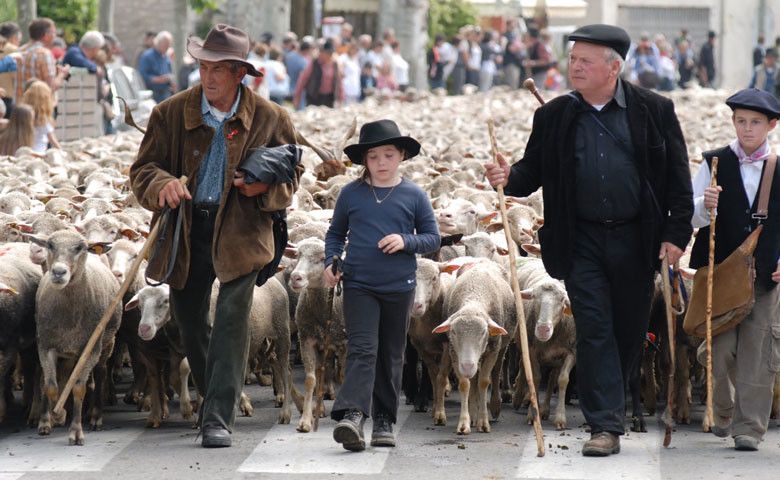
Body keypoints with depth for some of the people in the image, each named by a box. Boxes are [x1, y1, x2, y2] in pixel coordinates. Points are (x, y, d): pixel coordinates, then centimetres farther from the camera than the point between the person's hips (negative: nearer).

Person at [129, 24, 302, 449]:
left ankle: (218, 418, -13)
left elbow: (292, 174, 9)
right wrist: (163, 185, -23)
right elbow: (142, 169, 0)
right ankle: (211, 396, 36)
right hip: (185, 231, 2)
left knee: (232, 319, -14)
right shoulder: (171, 113, -1)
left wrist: (264, 188, -13)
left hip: (239, 233, -2)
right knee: (188, 320, 12)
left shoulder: (269, 118, -1)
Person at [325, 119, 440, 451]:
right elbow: (335, 233, 14)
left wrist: (406, 241, -14)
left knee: (391, 356, 9)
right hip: (359, 285, -1)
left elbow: (432, 237, 5)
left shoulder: (414, 196, 1)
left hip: (399, 287, 1)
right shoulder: (351, 194, 3)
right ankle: (352, 415, -26)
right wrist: (331, 262, -3)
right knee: (362, 349, -14)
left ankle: (384, 421, 17)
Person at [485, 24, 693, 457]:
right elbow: (533, 172, 6)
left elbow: (677, 175, 0)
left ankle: (607, 402, 28)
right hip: (582, 242, 0)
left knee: (630, 332, 8)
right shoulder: (554, 117, 3)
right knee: (594, 331, -4)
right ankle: (605, 426, -5)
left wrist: (677, 233, -6)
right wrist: (509, 178, -17)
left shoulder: (654, 110, -1)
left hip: (636, 239, 0)